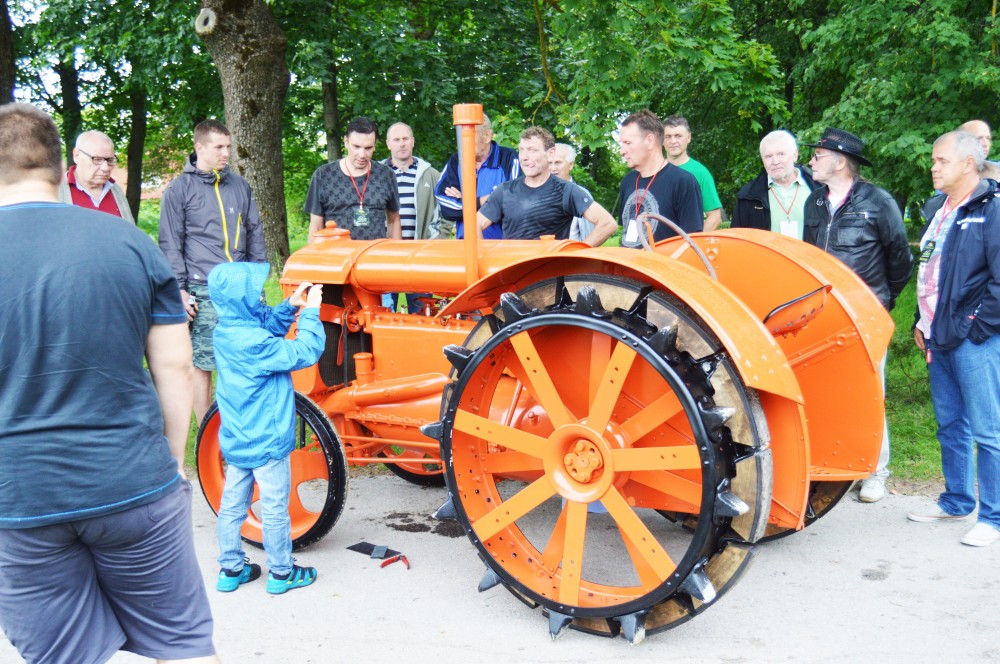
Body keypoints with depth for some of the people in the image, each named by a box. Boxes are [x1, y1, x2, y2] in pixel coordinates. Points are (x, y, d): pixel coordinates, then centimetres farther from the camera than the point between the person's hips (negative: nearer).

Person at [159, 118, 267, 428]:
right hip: (204, 292, -4)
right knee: (202, 363, 0)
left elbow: (255, 234, 19)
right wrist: (180, 290, -6)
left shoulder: (240, 186, 14)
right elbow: (170, 245, 0)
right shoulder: (179, 188, 2)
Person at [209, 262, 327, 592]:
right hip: (266, 442, -8)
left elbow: (268, 328, 14)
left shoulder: (226, 332, 0)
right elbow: (305, 352, -23)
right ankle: (281, 573, 19)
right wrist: (310, 311, -14)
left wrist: (290, 306, 1)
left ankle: (231, 569, 28)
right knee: (275, 509, 6)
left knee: (232, 505, 16)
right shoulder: (254, 343, -26)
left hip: (236, 441, 8)